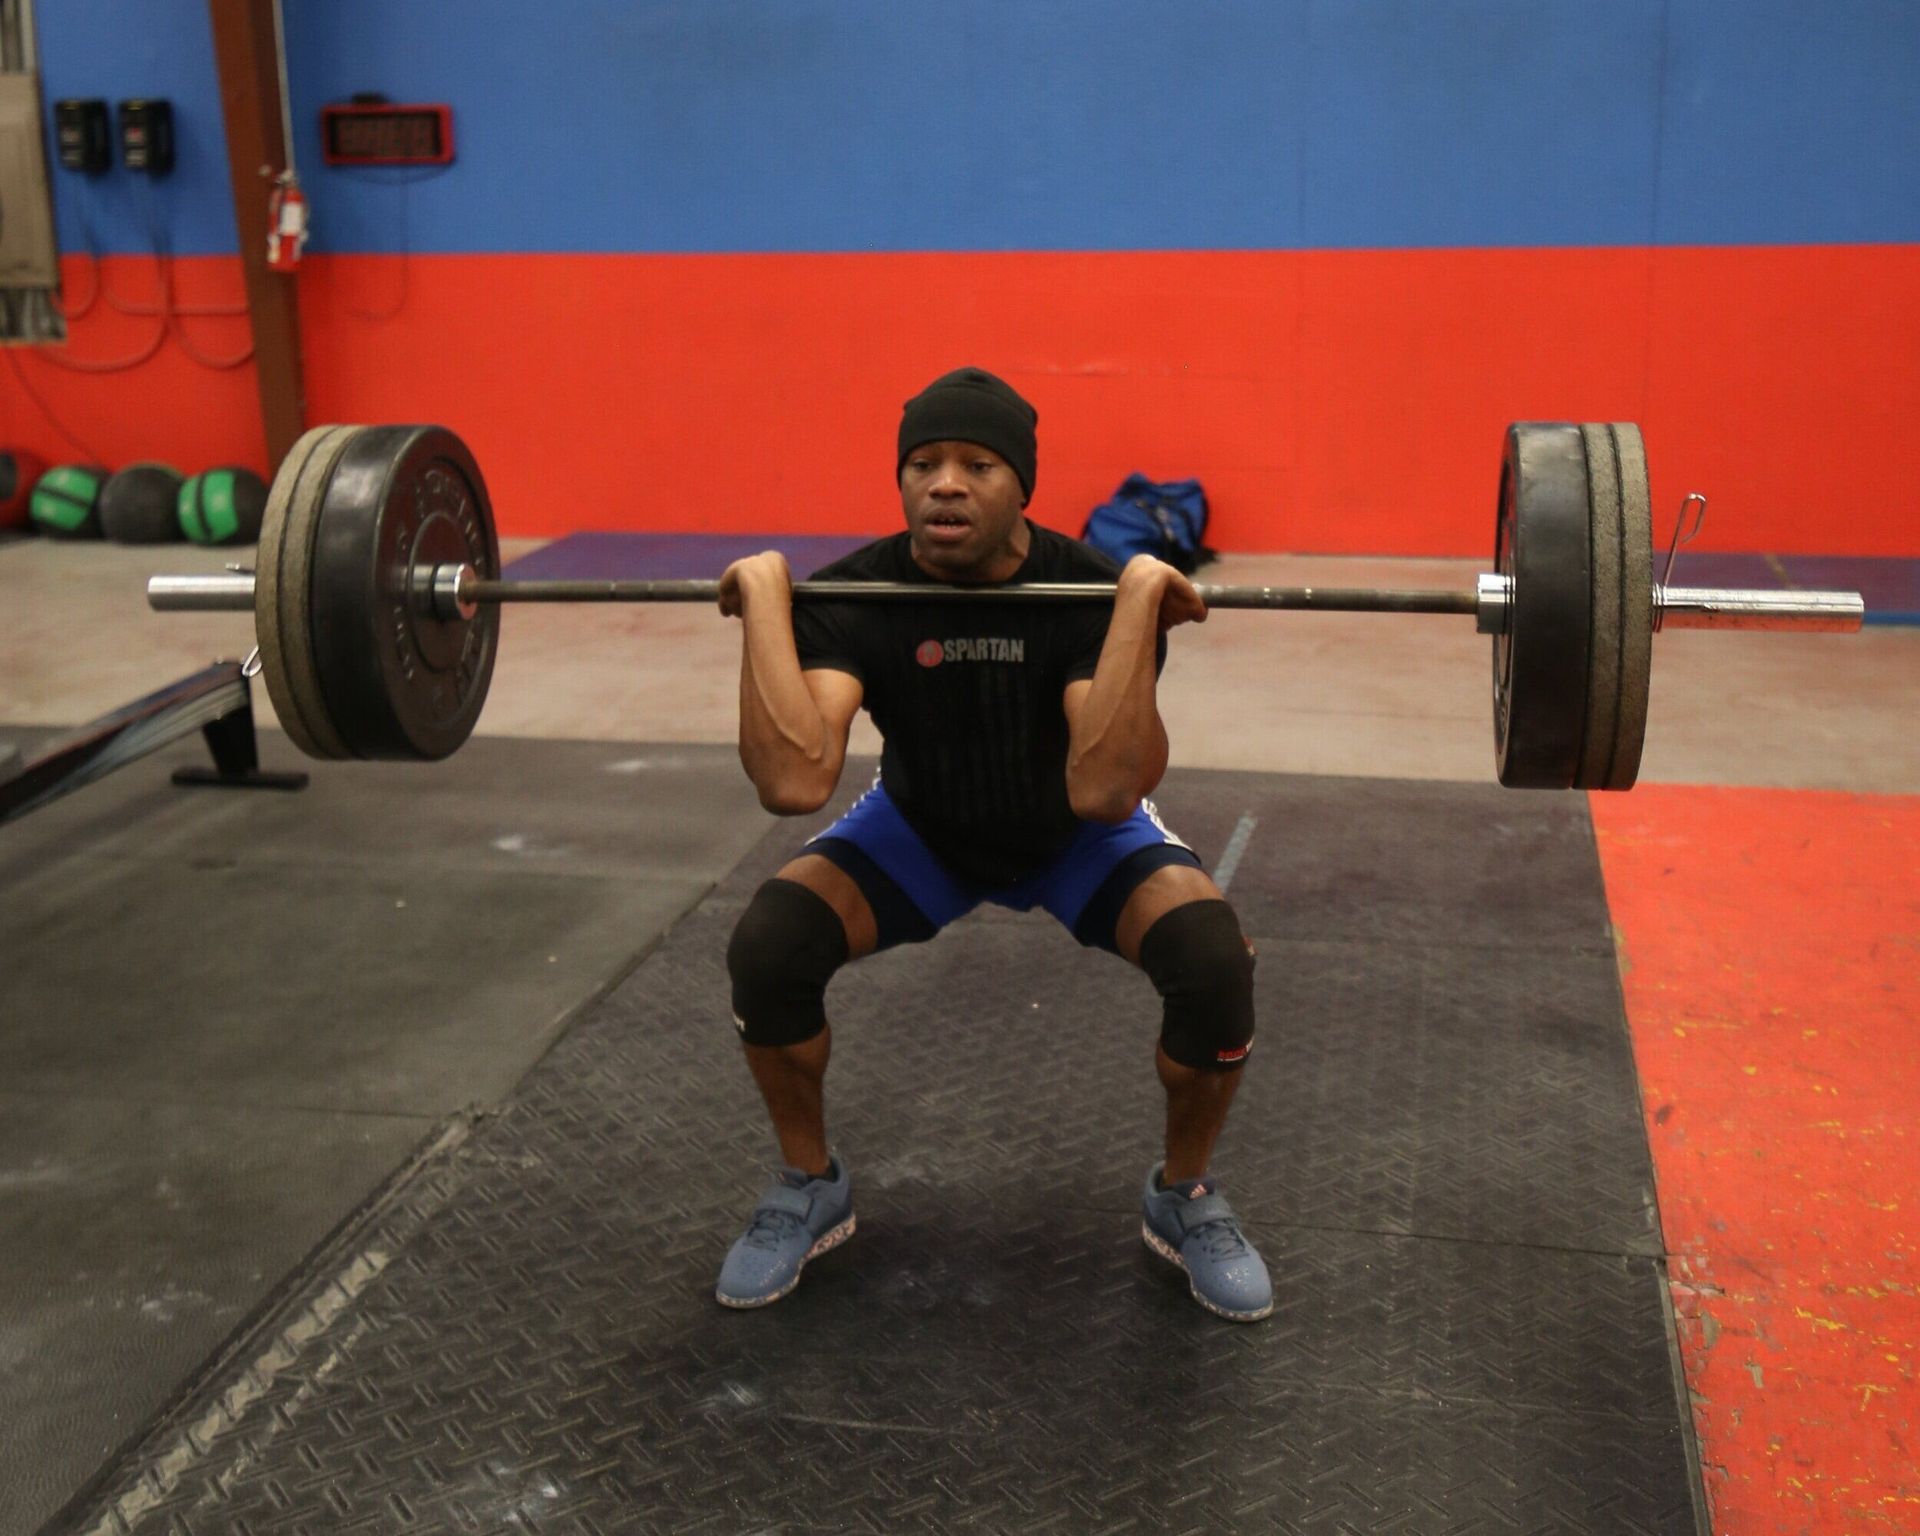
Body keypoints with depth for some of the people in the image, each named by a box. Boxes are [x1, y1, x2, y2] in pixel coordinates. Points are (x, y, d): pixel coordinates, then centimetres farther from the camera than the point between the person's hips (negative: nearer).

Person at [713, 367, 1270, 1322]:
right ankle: (810, 1187, 4)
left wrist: (1140, 597, -49)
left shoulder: (1089, 591, -31)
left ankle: (1184, 1198, 1)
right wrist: (765, 594, -42)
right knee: (765, 946, -25)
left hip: (1075, 838, -1)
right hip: (920, 831, 1)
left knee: (1213, 958, -29)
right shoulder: (855, 597, -27)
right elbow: (793, 784, -44)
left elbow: (1102, 793, -47)